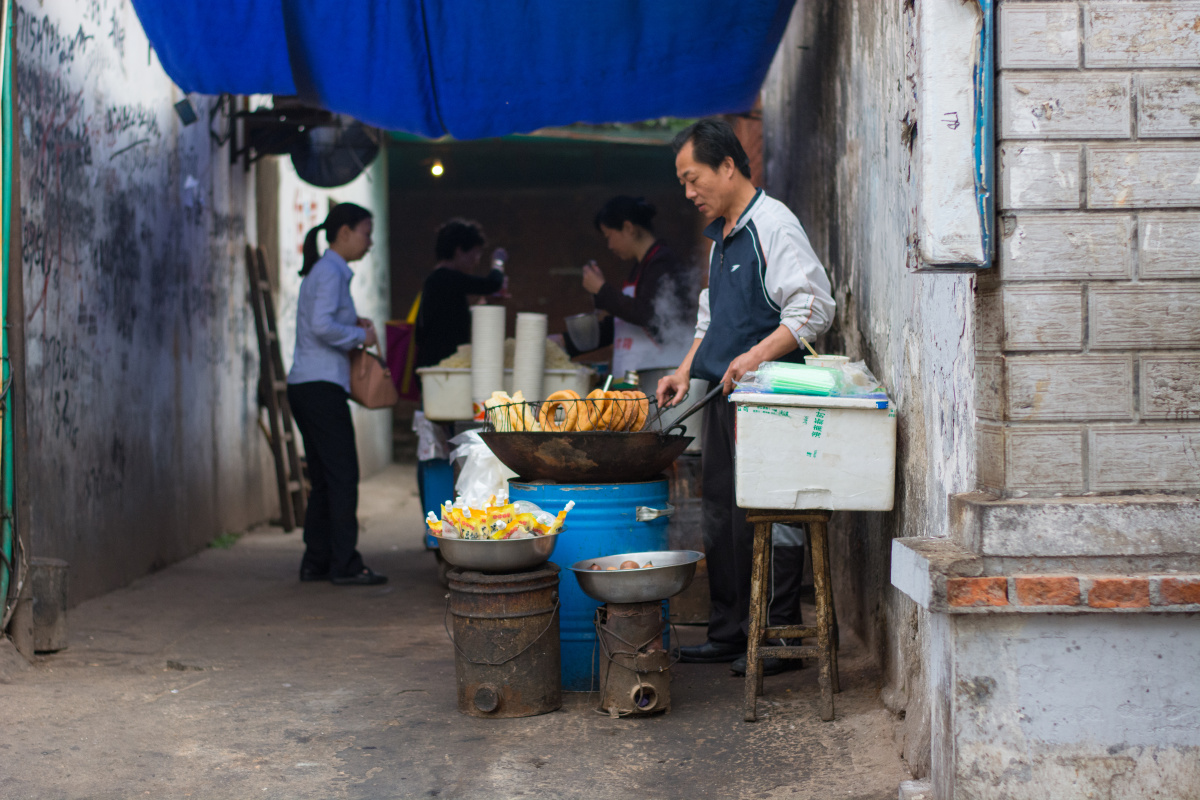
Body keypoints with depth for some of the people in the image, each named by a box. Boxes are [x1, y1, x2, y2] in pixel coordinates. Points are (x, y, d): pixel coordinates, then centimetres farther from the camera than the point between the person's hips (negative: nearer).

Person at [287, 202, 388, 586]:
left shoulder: (323, 271, 20)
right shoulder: (331, 272, -10)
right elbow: (322, 326, -22)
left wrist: (352, 323, 11)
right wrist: (360, 336, -9)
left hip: (305, 386, 10)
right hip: (321, 386, -10)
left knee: (324, 479, 11)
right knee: (343, 475, -7)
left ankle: (316, 562, 14)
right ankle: (345, 565, -5)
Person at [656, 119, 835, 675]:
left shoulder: (773, 224, -10)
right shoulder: (721, 236, 19)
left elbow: (815, 307, -17)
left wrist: (756, 356, -23)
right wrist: (687, 370, 16)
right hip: (723, 398, 9)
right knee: (721, 517, 11)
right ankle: (729, 634, 19)